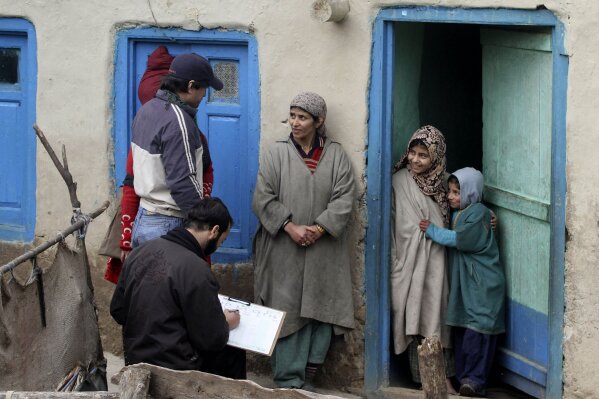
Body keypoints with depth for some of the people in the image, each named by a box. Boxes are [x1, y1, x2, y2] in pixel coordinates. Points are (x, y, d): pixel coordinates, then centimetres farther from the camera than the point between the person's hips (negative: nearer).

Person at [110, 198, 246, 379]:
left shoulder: (139, 252, 2)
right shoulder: (197, 271, -22)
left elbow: (117, 311, 11)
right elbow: (211, 340, -15)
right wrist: (226, 324, 6)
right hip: (175, 369, -8)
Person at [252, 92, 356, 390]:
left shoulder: (336, 155, 7)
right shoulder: (277, 153, 3)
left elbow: (344, 198, -1)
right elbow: (263, 198, -2)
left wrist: (319, 228, -13)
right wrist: (291, 227, -13)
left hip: (323, 251, 1)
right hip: (284, 250, -1)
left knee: (320, 310, -1)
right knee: (287, 312, -3)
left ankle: (308, 376, 8)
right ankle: (289, 380, 2)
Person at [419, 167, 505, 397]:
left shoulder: (479, 214, -12)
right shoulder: (457, 213, 14)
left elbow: (460, 239, -19)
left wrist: (432, 230, -11)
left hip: (483, 285, -9)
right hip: (461, 281, 9)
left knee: (476, 331, -12)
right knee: (460, 330, 9)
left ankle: (475, 380, -11)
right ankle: (463, 376, 15)